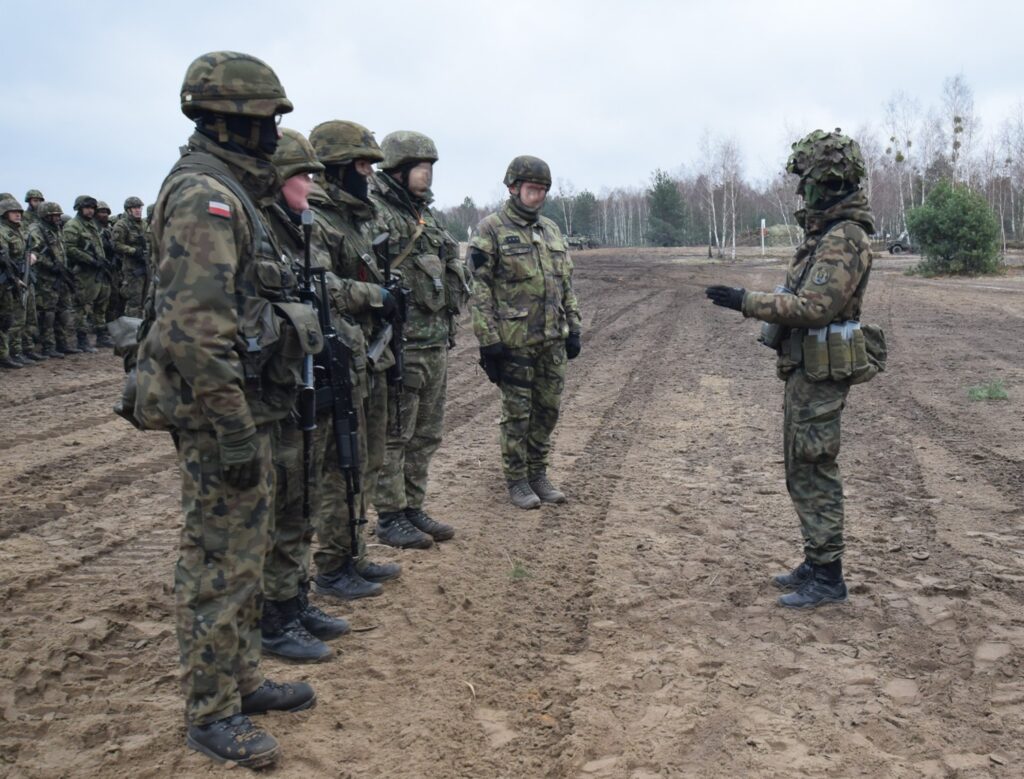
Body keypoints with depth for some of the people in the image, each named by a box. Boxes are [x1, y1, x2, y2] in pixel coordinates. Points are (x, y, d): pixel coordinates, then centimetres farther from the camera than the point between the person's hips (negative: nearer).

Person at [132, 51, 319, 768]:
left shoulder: (232, 194, 15)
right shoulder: (205, 196, -18)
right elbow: (196, 328, -26)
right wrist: (234, 432, -24)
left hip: (247, 411, 10)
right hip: (219, 415, -10)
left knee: (242, 555, 18)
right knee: (219, 566, 0)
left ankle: (242, 679, 32)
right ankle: (213, 714, 14)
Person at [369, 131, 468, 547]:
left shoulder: (427, 217, 17)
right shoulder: (373, 216, -11)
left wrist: (447, 333, 22)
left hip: (435, 346, 9)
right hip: (398, 346, -9)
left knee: (425, 436, 14)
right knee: (392, 436, 1)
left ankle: (413, 509, 25)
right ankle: (389, 517, 10)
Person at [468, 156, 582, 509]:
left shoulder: (551, 230, 13)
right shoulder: (491, 230, -7)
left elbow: (566, 284, 17)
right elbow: (479, 290, -11)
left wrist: (573, 328, 11)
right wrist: (488, 341, -15)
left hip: (552, 339, 6)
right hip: (514, 340, -6)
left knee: (548, 409, 11)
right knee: (517, 413, 3)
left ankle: (538, 474, 24)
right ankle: (516, 480, 16)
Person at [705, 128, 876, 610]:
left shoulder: (843, 239, -19)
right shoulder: (826, 232, 13)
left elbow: (815, 306, -27)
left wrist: (746, 302, -24)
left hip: (820, 374, -10)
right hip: (805, 369, 10)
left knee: (813, 472, -4)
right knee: (803, 467, 16)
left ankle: (827, 578, 6)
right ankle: (817, 563, 26)